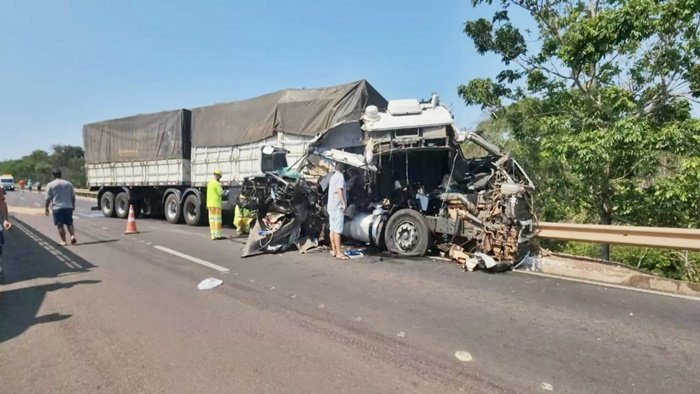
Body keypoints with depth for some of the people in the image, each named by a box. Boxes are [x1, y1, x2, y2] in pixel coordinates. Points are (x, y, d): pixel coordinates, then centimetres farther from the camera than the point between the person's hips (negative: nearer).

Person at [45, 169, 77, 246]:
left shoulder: (50, 184, -2)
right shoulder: (68, 183, 7)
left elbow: (48, 198, -3)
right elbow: (73, 196, 9)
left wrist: (46, 208, 5)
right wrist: (73, 205, 19)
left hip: (57, 208, -3)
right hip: (68, 207, 3)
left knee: (60, 225, 3)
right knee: (69, 224, 12)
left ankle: (63, 241, 4)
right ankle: (72, 236, -9)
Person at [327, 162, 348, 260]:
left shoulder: (333, 176, 18)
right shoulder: (340, 176, -9)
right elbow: (339, 190, -20)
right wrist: (344, 202, -21)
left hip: (331, 206, 9)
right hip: (338, 206, -9)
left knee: (332, 229, 10)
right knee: (337, 230, -11)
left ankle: (333, 250, 16)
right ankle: (339, 252, -12)